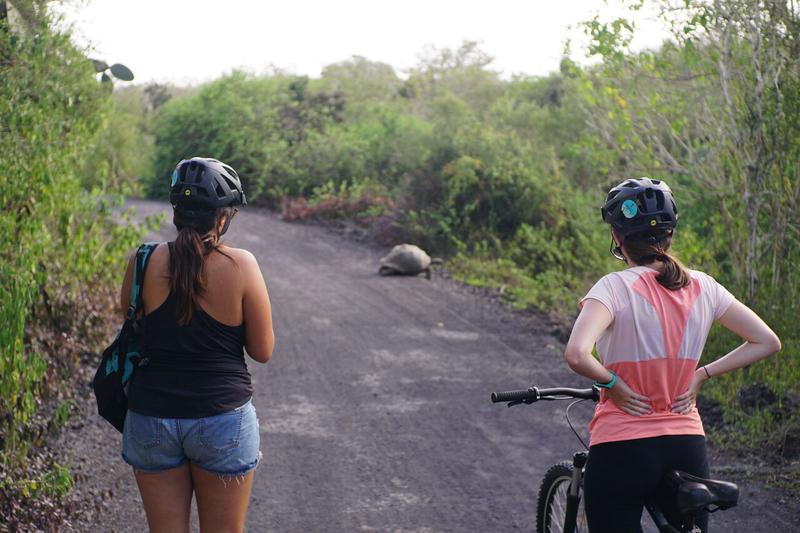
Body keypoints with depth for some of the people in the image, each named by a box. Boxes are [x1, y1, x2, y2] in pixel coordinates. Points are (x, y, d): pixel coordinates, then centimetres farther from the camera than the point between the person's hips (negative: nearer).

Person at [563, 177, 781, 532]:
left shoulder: (615, 287, -14)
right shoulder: (701, 287, 1)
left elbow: (576, 355, -30)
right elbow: (767, 342, 6)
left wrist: (613, 384, -12)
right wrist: (702, 375, 6)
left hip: (622, 450, -4)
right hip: (688, 448, 5)